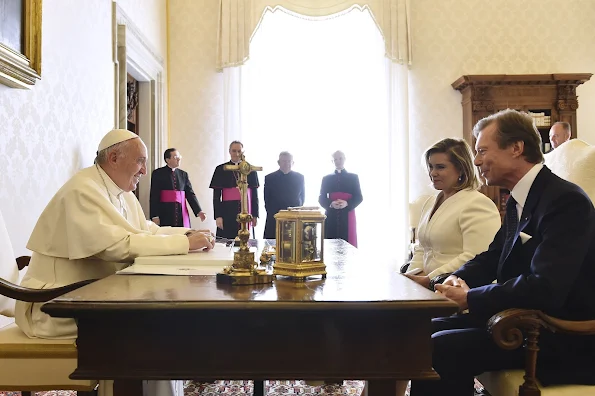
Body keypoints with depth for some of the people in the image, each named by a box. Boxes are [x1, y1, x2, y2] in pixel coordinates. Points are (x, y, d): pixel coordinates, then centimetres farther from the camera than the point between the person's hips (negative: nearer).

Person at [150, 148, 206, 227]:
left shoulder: (183, 174, 12)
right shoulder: (158, 173, 1)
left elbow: (190, 194, 6)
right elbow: (154, 196, -3)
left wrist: (199, 211, -7)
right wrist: (155, 217, -10)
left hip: (182, 215, 3)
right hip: (165, 216, -3)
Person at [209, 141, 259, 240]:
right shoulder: (221, 169, 4)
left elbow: (255, 194, 9)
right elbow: (216, 195, 2)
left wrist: (255, 214, 4)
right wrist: (218, 216, -6)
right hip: (227, 213, -1)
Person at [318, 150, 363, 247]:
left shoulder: (353, 177, 10)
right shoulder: (326, 178, 13)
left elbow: (359, 197, 5)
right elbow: (321, 198, 8)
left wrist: (347, 203, -14)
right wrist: (330, 204, -12)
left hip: (347, 216, -1)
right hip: (331, 216, 1)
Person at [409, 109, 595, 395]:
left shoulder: (565, 200, -20)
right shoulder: (517, 200, 10)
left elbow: (545, 289, -31)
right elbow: (493, 257, 19)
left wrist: (470, 298, -20)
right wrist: (460, 278, -3)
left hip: (562, 339, -9)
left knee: (438, 349, -23)